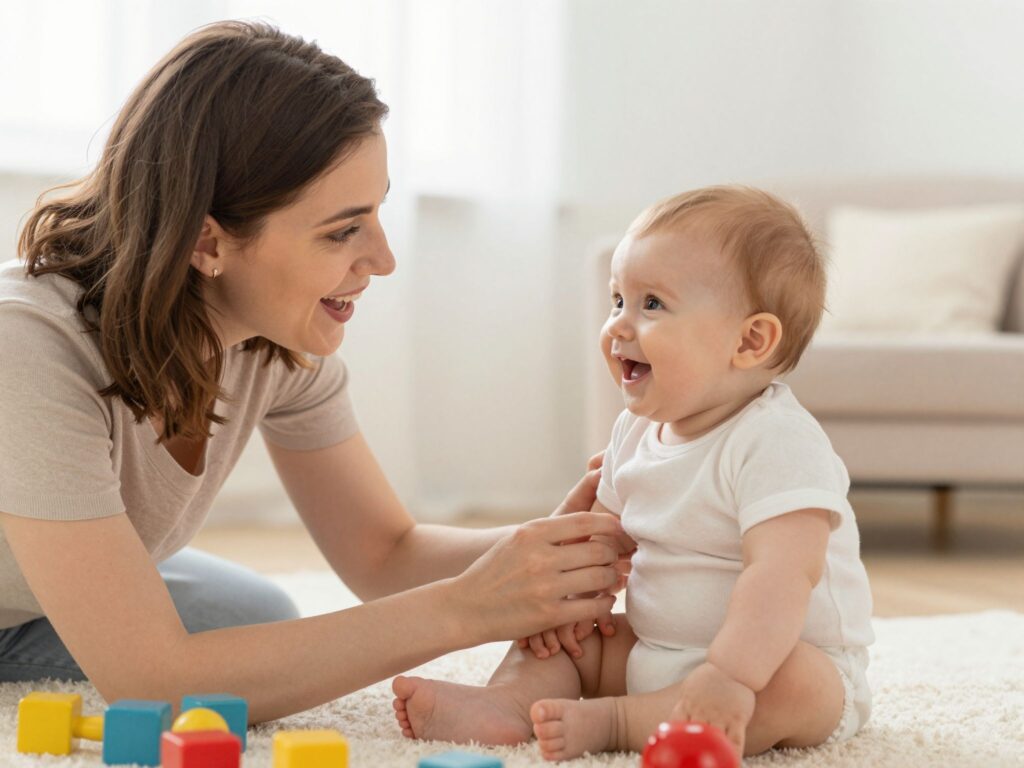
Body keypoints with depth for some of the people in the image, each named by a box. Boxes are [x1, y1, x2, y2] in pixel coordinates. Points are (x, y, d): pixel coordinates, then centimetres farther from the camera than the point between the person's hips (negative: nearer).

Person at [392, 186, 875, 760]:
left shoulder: (777, 441, -23)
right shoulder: (638, 432, 5)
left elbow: (781, 572, -35)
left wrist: (732, 678, -46)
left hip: (791, 661, -8)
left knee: (794, 686, -37)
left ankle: (612, 722, -35)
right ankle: (510, 701, -21)